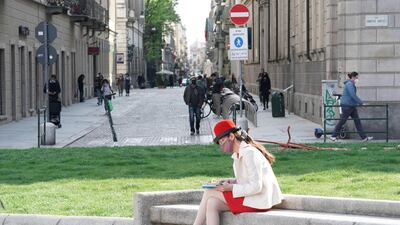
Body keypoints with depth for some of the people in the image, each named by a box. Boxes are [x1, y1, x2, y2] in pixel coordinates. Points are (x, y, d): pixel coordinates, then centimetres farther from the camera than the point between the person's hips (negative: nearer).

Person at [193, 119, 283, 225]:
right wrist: (230, 181, 4)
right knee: (212, 203, -5)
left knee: (209, 193, -6)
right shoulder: (238, 155, 12)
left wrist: (230, 188, -17)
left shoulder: (249, 153, -17)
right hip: (250, 197, 9)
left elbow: (255, 187, -23)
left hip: (258, 201, -9)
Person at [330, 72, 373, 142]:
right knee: (342, 121, -1)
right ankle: (333, 136, 10)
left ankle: (364, 137, 2)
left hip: (352, 106, 10)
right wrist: (361, 103, -22)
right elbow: (353, 96, -24)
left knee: (357, 120, 4)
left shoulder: (352, 84, 15)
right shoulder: (349, 84, -16)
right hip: (346, 105, -10)